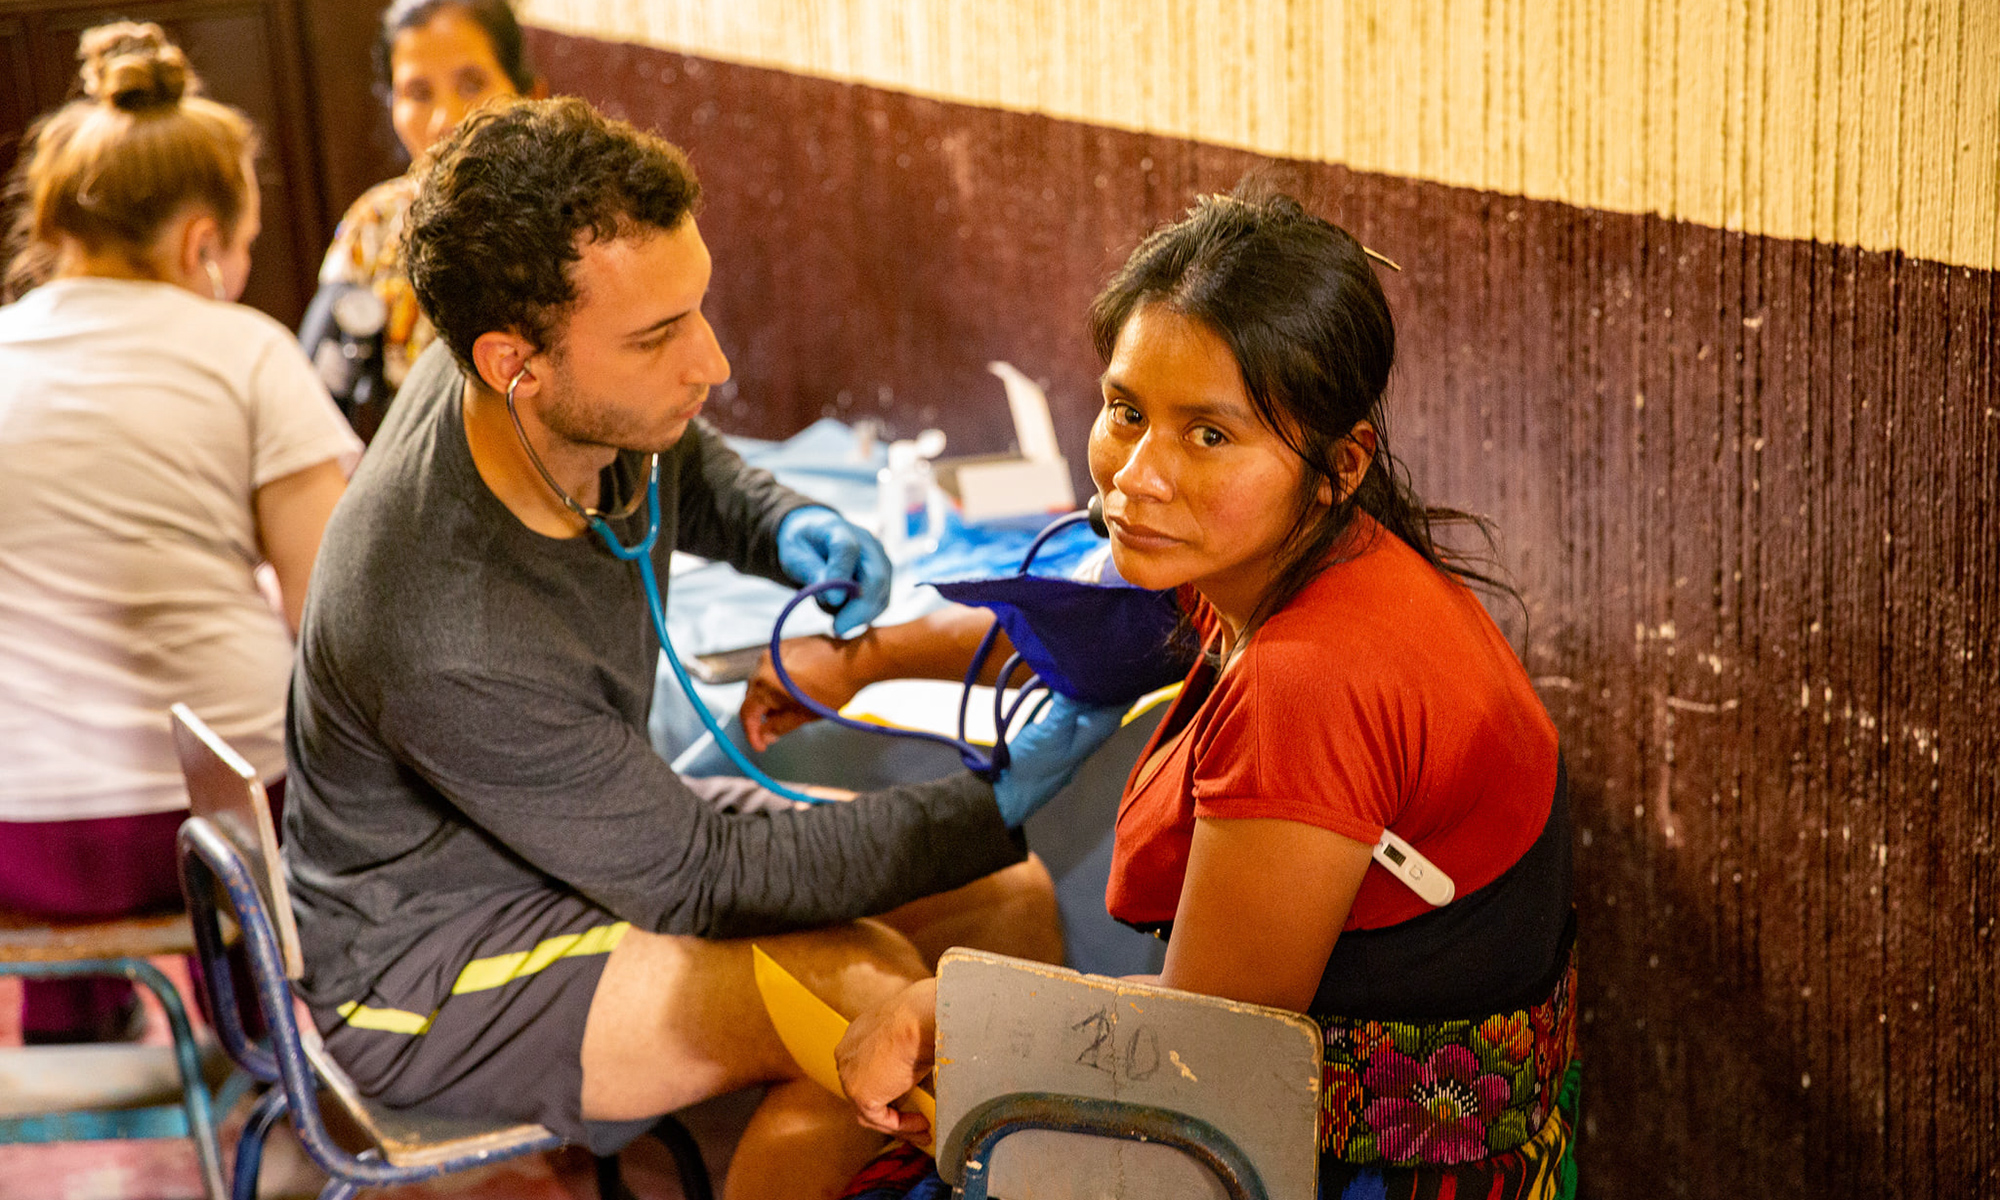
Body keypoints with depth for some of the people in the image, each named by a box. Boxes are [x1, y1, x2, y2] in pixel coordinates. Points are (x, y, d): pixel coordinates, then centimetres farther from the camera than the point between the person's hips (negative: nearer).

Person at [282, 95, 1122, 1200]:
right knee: (868, 992, -28)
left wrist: (783, 527, -9)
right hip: (417, 971, -8)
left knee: (1009, 904, -3)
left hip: (596, 842, 8)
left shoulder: (588, 400, -14)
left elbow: (683, 467, 14)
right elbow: (702, 877, -24)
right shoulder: (449, 649, -36)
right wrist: (1001, 802, -23)